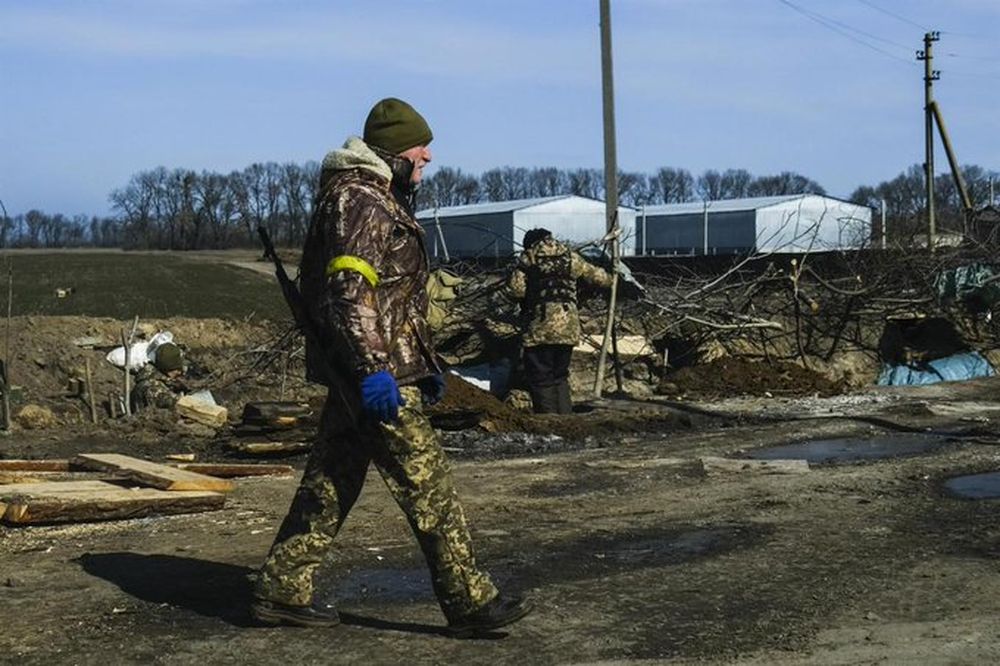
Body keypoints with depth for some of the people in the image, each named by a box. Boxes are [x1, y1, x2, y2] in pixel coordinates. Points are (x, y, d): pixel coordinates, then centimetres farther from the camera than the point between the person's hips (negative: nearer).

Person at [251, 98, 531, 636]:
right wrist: (373, 369, -27)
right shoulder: (362, 200, -13)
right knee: (428, 485, -5)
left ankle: (282, 589, 20)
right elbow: (349, 291, -24)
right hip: (377, 376, -11)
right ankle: (468, 601, 2)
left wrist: (422, 365, 25)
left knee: (330, 483, 13)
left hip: (356, 375, 11)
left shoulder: (377, 198, 20)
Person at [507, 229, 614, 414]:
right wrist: (609, 278, 43)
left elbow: (516, 288, -8)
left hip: (539, 328, -4)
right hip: (568, 326, 4)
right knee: (560, 377, 17)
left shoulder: (528, 257, 3)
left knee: (541, 379, 2)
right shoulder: (569, 256, 13)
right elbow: (596, 275, 21)